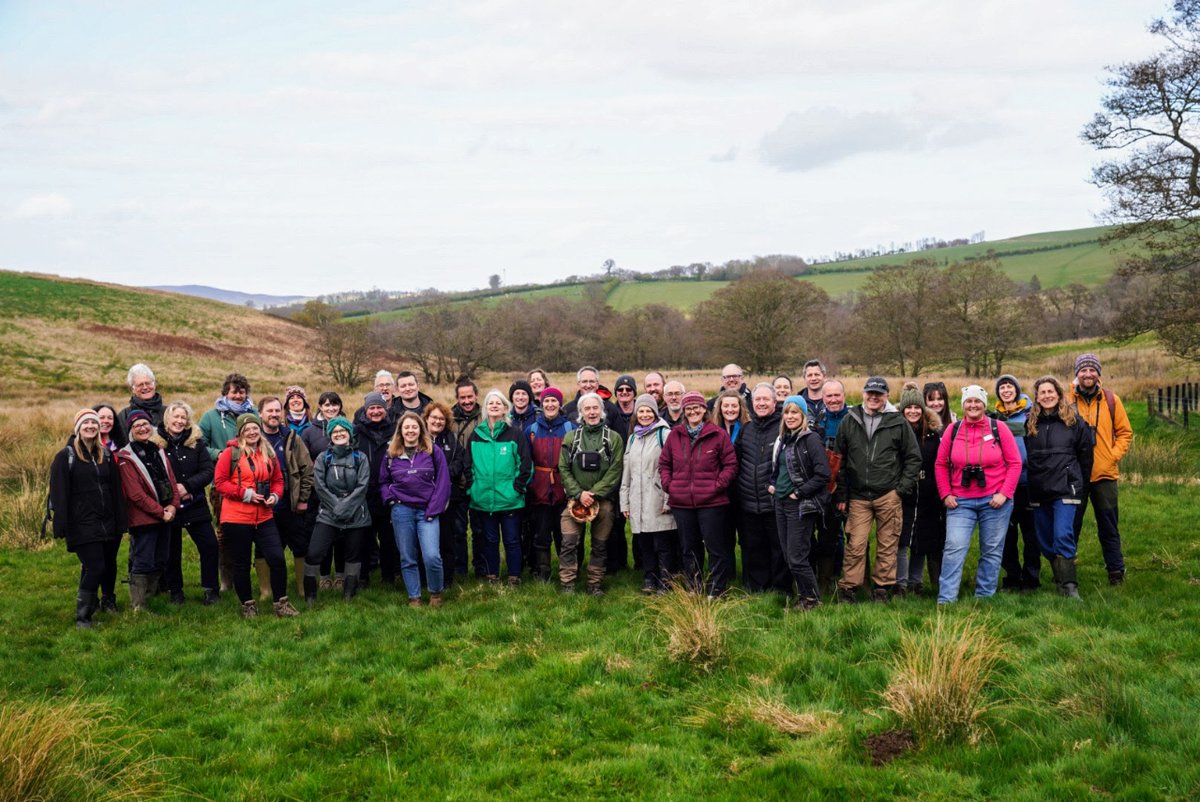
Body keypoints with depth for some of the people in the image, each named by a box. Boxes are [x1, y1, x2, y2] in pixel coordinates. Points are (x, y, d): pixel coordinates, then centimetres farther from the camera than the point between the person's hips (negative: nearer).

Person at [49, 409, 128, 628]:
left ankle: (109, 601, 38)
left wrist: (120, 520, 6)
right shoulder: (66, 456, -4)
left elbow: (116, 490, 11)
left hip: (108, 523, 5)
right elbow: (58, 494, -8)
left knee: (109, 566, 14)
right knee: (94, 568, -11)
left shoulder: (106, 454, 11)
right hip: (82, 525, -5)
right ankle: (83, 616, 1)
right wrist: (62, 527, -15)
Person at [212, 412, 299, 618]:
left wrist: (275, 495, -5)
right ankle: (247, 605, 24)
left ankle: (280, 603, 11)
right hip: (236, 519, -3)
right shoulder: (230, 453, -5)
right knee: (241, 564, 8)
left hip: (264, 518, 3)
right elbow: (219, 482, -8)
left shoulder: (269, 453, 8)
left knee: (277, 558, -4)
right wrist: (245, 493, -16)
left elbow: (278, 480, 15)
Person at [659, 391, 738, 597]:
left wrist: (718, 485, -11)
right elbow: (664, 463, 14)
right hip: (681, 503, 4)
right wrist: (668, 485, 1)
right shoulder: (674, 435, 7)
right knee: (689, 549, 14)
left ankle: (716, 592, 10)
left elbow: (731, 465, -2)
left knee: (716, 548, 0)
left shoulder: (718, 435, -4)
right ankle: (693, 590, 26)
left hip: (711, 502, -4)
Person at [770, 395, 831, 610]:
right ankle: (802, 595, 24)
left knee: (796, 557, -6)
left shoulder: (811, 439, -11)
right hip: (781, 503, 8)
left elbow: (822, 474, -18)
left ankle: (812, 599, 10)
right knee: (788, 555, 11)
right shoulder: (782, 440, 12)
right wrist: (771, 484, 10)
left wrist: (799, 492, -16)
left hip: (801, 505, -8)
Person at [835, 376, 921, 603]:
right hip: (858, 497, 1)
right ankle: (848, 589, 6)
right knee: (855, 546, -3)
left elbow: (914, 457, 8)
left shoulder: (898, 423, 3)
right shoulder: (849, 421, 6)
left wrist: (902, 488, 0)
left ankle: (882, 588, 16)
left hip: (888, 496, 0)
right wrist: (841, 495, 6)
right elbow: (839, 460, 10)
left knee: (887, 546, 4)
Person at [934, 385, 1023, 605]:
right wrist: (946, 494, 2)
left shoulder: (998, 429, 0)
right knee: (954, 548, -9)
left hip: (995, 500, 0)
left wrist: (1004, 493, -7)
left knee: (992, 551, 7)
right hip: (961, 502, 0)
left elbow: (1015, 463, 1)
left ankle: (984, 598, 19)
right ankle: (945, 600, -8)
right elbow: (941, 465, 10)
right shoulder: (953, 430, 4)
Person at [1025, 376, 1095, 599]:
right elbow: (1024, 456, 15)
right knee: (1045, 541, 8)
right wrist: (1030, 483, 11)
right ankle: (1059, 580, 21)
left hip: (1065, 489, -4)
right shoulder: (1030, 423, 9)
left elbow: (1086, 454, 7)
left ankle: (1069, 586, -12)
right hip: (1038, 491, 4)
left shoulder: (1073, 421, 1)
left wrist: (1080, 485, 9)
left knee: (1063, 536, -15)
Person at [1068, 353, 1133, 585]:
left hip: (1105, 473, 1)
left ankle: (1116, 569, 17)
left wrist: (1113, 456, -6)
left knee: (1108, 526, 8)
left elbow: (1125, 432, 7)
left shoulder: (1111, 400, 3)